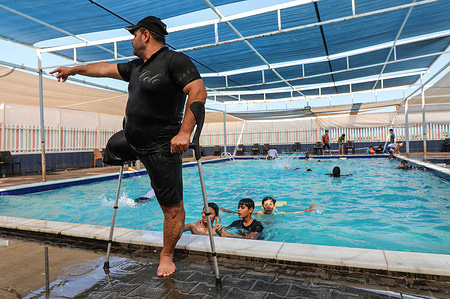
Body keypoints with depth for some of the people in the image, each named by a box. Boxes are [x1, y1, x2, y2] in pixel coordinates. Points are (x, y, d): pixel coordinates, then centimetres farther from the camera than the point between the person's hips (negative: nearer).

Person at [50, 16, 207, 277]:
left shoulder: (175, 60, -13)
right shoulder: (136, 67, 15)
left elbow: (199, 91, -25)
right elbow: (106, 68, 28)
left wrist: (184, 133, -33)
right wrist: (74, 70, 38)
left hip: (161, 146, -8)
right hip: (131, 139, 8)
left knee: (173, 208, 1)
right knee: (110, 150, 35)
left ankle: (166, 256, 20)